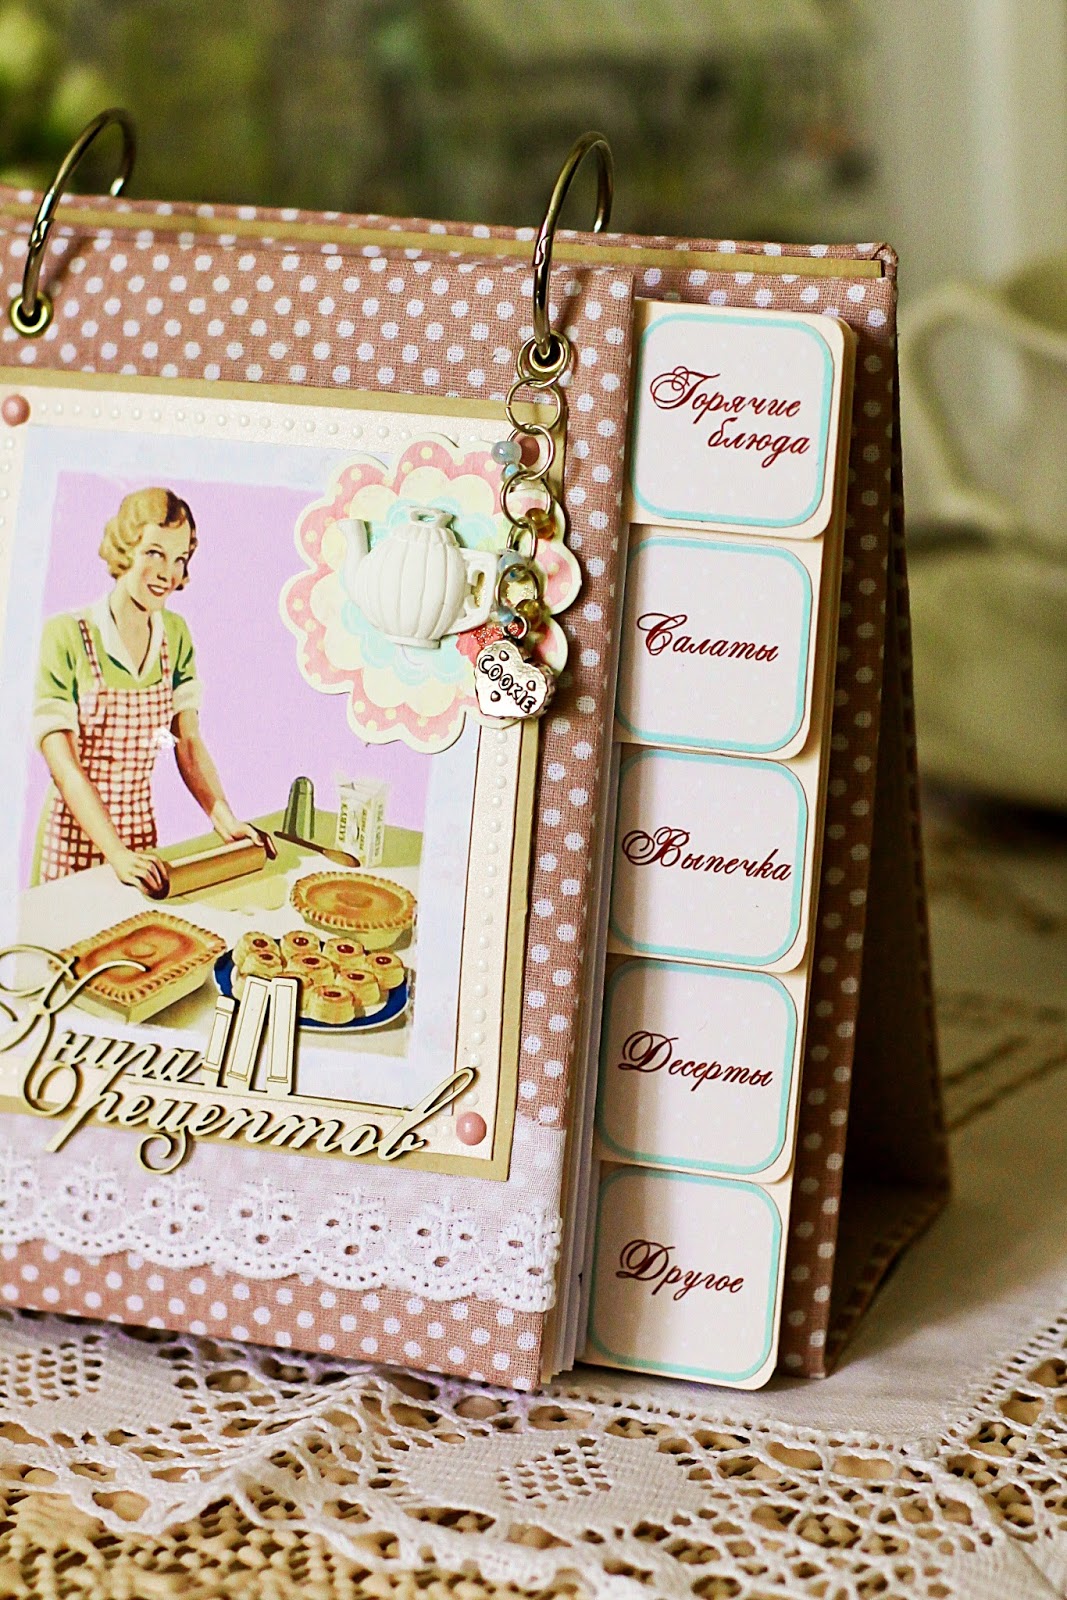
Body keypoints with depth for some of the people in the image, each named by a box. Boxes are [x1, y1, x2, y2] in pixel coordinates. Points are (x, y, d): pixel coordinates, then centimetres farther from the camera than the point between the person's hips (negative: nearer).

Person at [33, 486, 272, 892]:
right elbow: (63, 764, -18)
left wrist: (226, 823, -11)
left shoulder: (175, 634, 3)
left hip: (142, 830, 5)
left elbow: (189, 741, 2)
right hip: (75, 835, -5)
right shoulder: (66, 635, -15)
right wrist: (117, 854, -25)